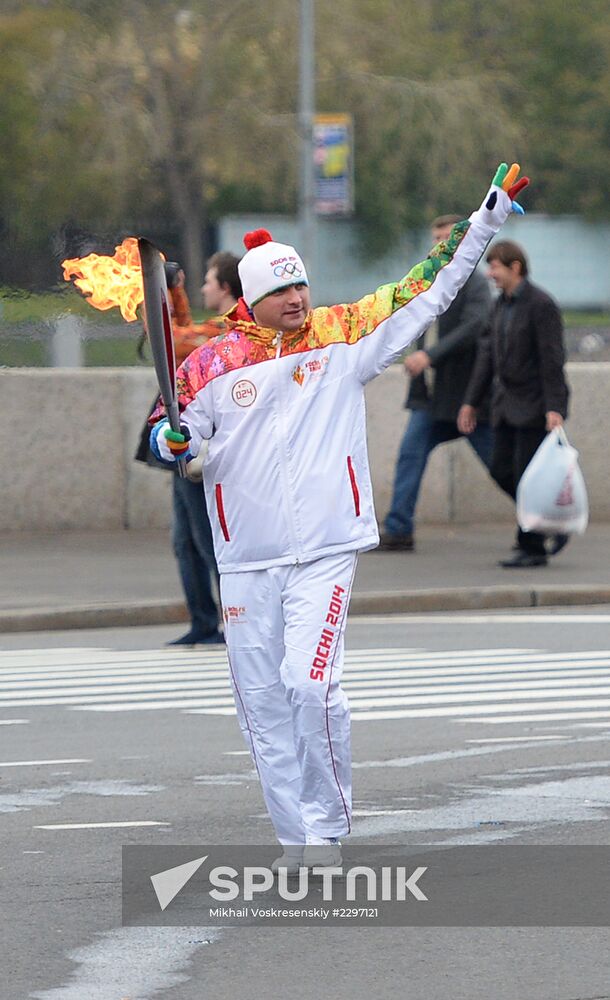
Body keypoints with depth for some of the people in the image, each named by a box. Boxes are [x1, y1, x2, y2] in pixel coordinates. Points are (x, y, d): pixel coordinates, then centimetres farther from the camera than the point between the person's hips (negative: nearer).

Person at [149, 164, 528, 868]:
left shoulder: (342, 337, 2)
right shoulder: (214, 362, 3)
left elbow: (424, 292, 3)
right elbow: (167, 434, 8)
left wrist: (490, 212, -1)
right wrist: (173, 438, -16)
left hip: (323, 552, -2)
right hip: (245, 563, 2)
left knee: (310, 683, -18)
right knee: (261, 703, 6)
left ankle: (328, 829, -4)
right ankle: (294, 838, 18)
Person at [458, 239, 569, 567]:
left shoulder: (541, 305, -14)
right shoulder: (501, 305, 11)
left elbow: (552, 359, -18)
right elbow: (488, 354, 14)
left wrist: (554, 408, -23)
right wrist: (471, 401, 12)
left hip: (536, 405, -8)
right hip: (508, 403, 8)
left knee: (526, 475, -8)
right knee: (502, 471, 5)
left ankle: (532, 547, 1)